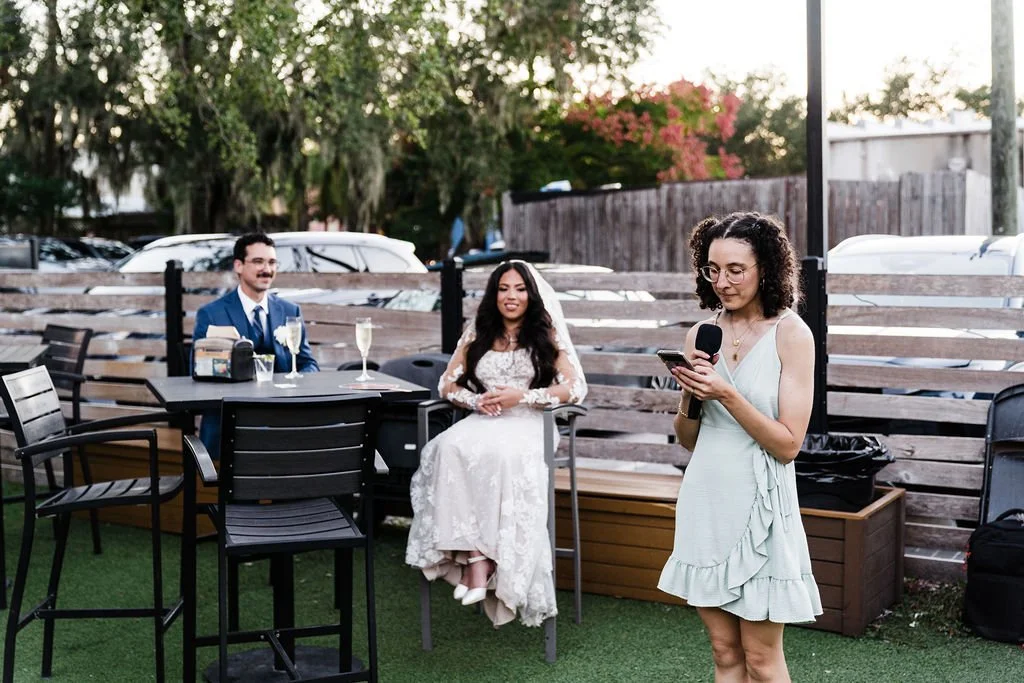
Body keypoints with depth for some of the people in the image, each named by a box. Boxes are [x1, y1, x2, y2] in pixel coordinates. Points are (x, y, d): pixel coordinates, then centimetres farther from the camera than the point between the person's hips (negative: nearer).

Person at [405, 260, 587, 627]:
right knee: (452, 447, -33)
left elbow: (576, 387, -1)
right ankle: (475, 557, -35)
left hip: (529, 423, -3)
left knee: (501, 454, -38)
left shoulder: (547, 334, 9)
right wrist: (477, 401, -5)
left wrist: (521, 396, -11)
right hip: (481, 421, 3)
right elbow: (447, 384, 17)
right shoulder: (476, 335, 19)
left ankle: (483, 558, -33)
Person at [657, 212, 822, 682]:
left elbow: (787, 445, -12)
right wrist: (690, 397, -9)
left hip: (759, 502, -4)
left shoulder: (791, 334, -8)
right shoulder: (701, 334, 6)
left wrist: (727, 394, -21)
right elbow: (687, 440, 11)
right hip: (705, 500, 5)